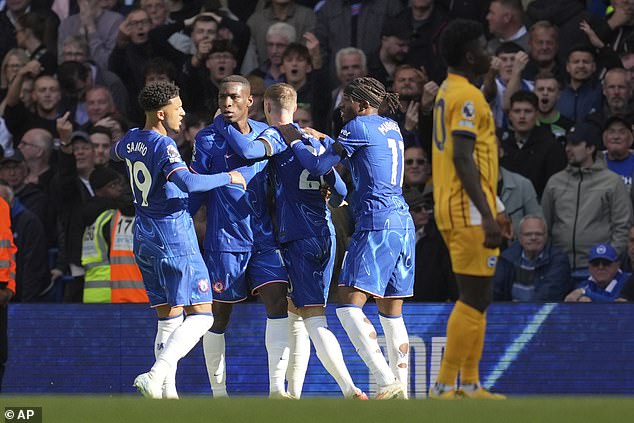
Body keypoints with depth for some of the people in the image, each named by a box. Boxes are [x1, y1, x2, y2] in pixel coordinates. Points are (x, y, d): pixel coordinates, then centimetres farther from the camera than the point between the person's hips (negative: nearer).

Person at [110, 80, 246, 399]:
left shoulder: (131, 140, 7)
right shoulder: (164, 146, -18)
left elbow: (115, 152, 32)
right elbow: (188, 182, -32)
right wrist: (228, 178, -19)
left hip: (145, 240, 9)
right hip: (175, 240, -8)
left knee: (168, 319, 13)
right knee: (201, 315, -7)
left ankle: (167, 393, 7)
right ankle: (156, 376, -23)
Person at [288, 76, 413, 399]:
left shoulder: (358, 127, -6)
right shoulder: (392, 128, 19)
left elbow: (318, 167, -2)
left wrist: (294, 142, 14)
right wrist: (325, 139, 35)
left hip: (376, 226, -9)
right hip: (403, 224, 9)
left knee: (349, 305, -12)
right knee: (391, 313, 11)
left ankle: (386, 382, -23)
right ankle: (400, 391, 9)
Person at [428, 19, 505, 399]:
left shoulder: (448, 91, 16)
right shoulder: (467, 96, -14)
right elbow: (462, 158, -23)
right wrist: (487, 215, -26)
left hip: (455, 209, 10)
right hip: (469, 211, -10)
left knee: (476, 297, 13)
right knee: (475, 299, -9)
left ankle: (470, 385, 14)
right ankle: (444, 388, -10)